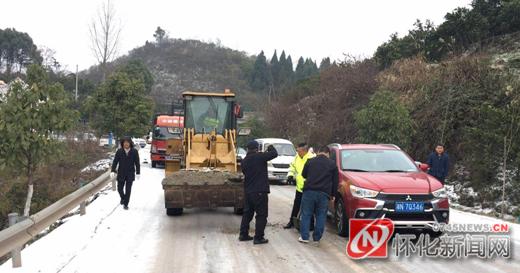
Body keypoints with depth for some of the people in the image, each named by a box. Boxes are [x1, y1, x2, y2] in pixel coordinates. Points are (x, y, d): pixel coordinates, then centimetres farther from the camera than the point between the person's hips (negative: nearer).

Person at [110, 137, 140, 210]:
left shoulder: (134, 151, -8)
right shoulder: (119, 151, -7)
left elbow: (137, 163, -3)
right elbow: (115, 161, -5)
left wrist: (138, 173, -3)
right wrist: (113, 171, -14)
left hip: (130, 174, -1)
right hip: (121, 174, 1)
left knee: (128, 190, 1)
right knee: (120, 188, 8)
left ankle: (125, 204, 14)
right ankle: (123, 198, 39)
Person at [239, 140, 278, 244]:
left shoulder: (244, 161, 7)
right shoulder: (259, 157, -13)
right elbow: (274, 154, -11)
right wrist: (271, 148, 11)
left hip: (248, 191, 7)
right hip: (260, 191, -7)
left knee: (247, 213, 19)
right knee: (261, 215, 0)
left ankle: (243, 234, 23)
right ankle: (258, 238, -1)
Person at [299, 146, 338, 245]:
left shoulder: (310, 161, 9)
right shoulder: (332, 164, 8)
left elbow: (303, 174, 20)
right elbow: (335, 181, 9)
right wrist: (333, 194, 17)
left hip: (309, 191, 0)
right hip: (324, 194, 0)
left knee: (306, 214, 7)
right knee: (321, 216, 8)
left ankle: (304, 237, 4)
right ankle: (316, 238, 9)